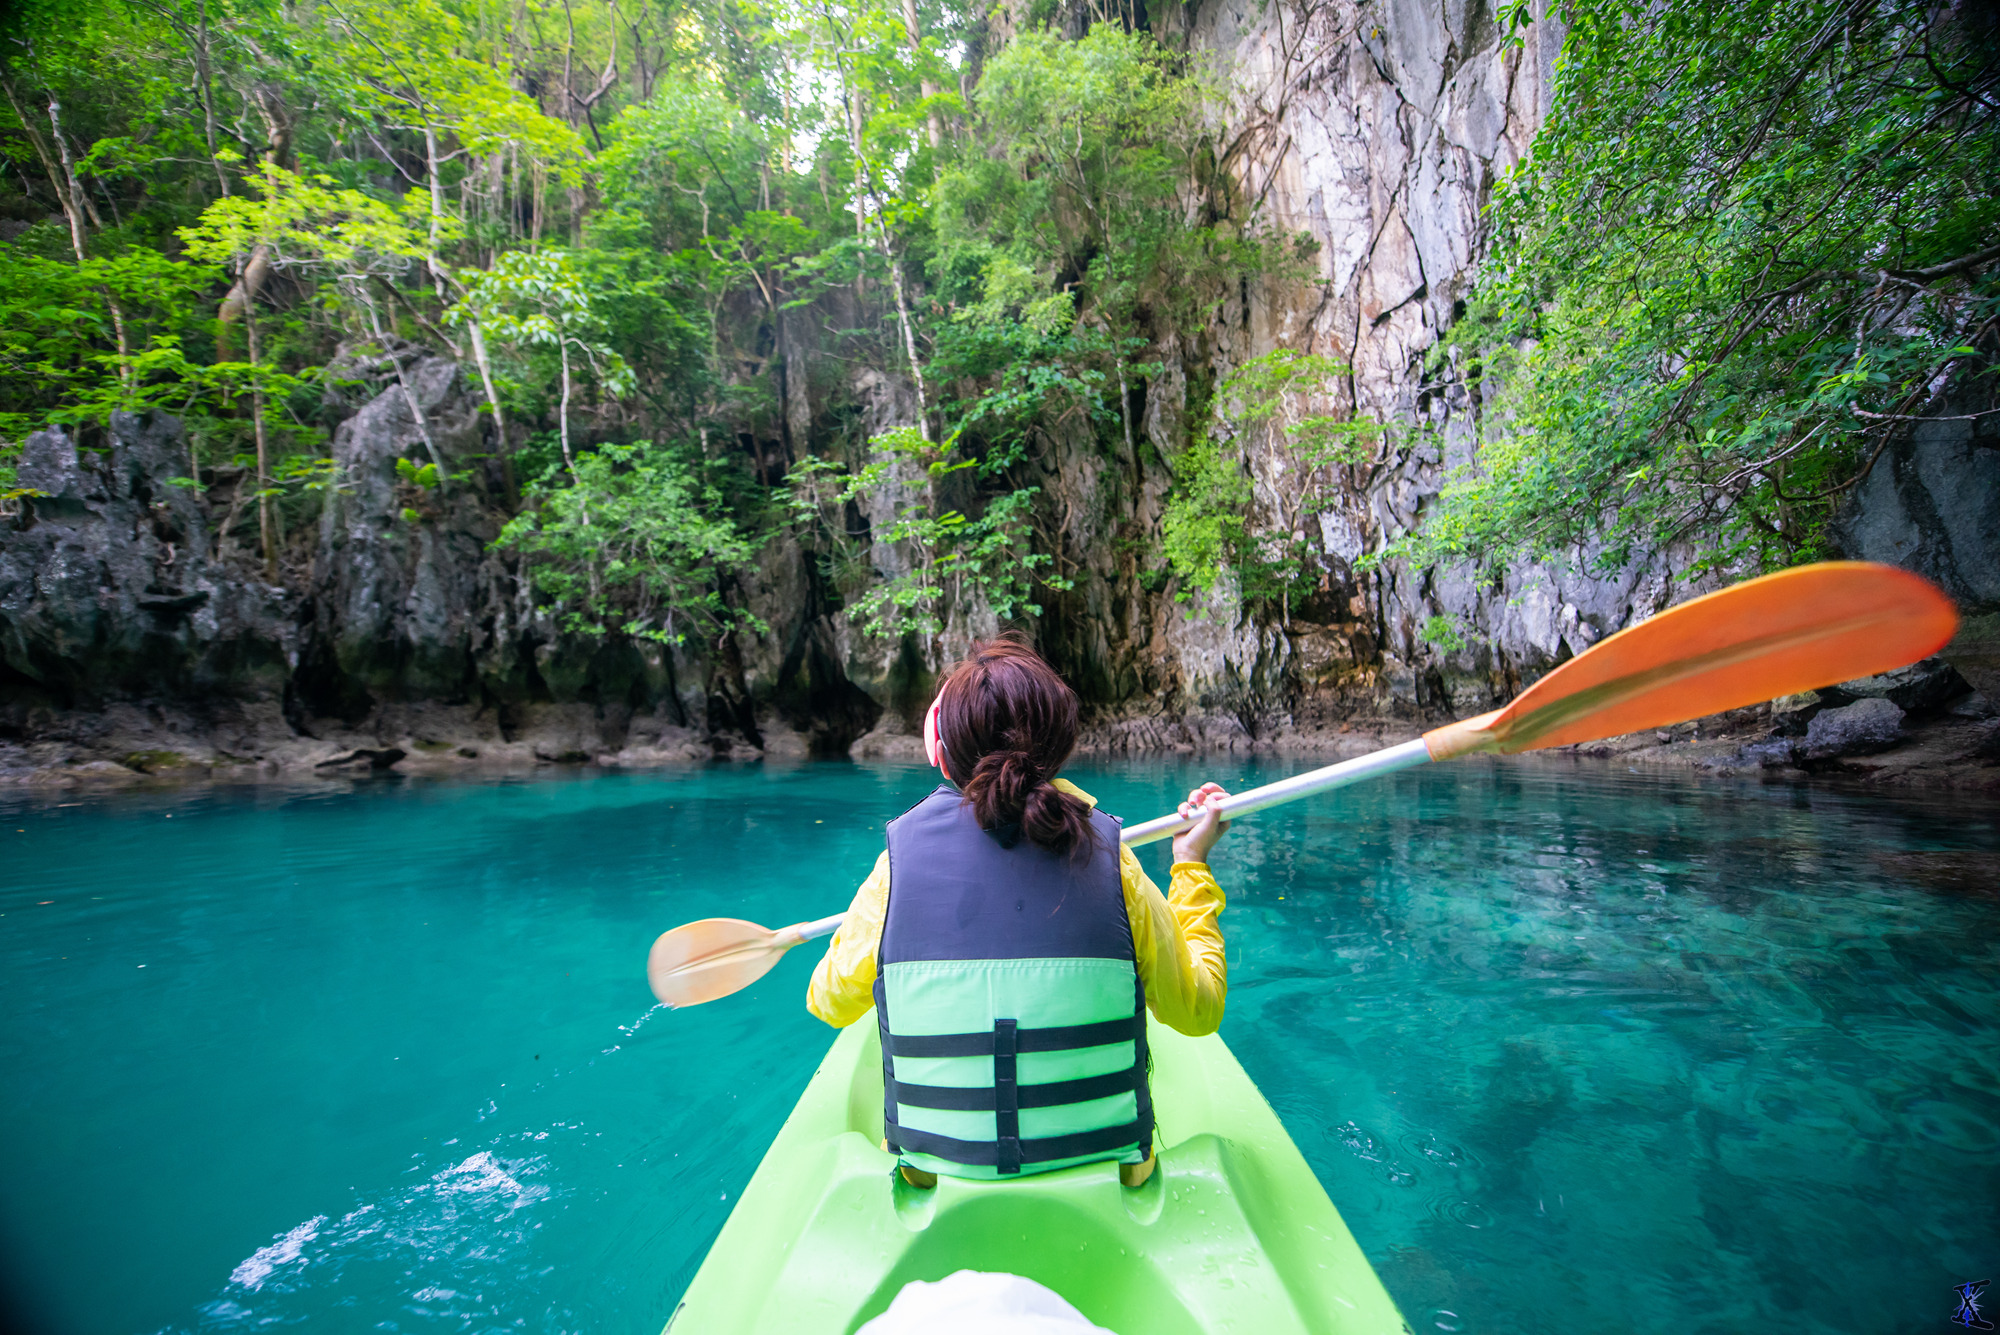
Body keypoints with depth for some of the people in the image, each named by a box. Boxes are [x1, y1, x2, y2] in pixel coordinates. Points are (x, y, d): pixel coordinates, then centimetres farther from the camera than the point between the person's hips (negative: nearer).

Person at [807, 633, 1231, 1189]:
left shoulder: (899, 864, -18)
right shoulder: (1111, 864, -18)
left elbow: (829, 1003, 0)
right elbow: (1199, 1011, -4)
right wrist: (1193, 867, 5)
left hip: (938, 1161, 1)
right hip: (1101, 1156, 0)